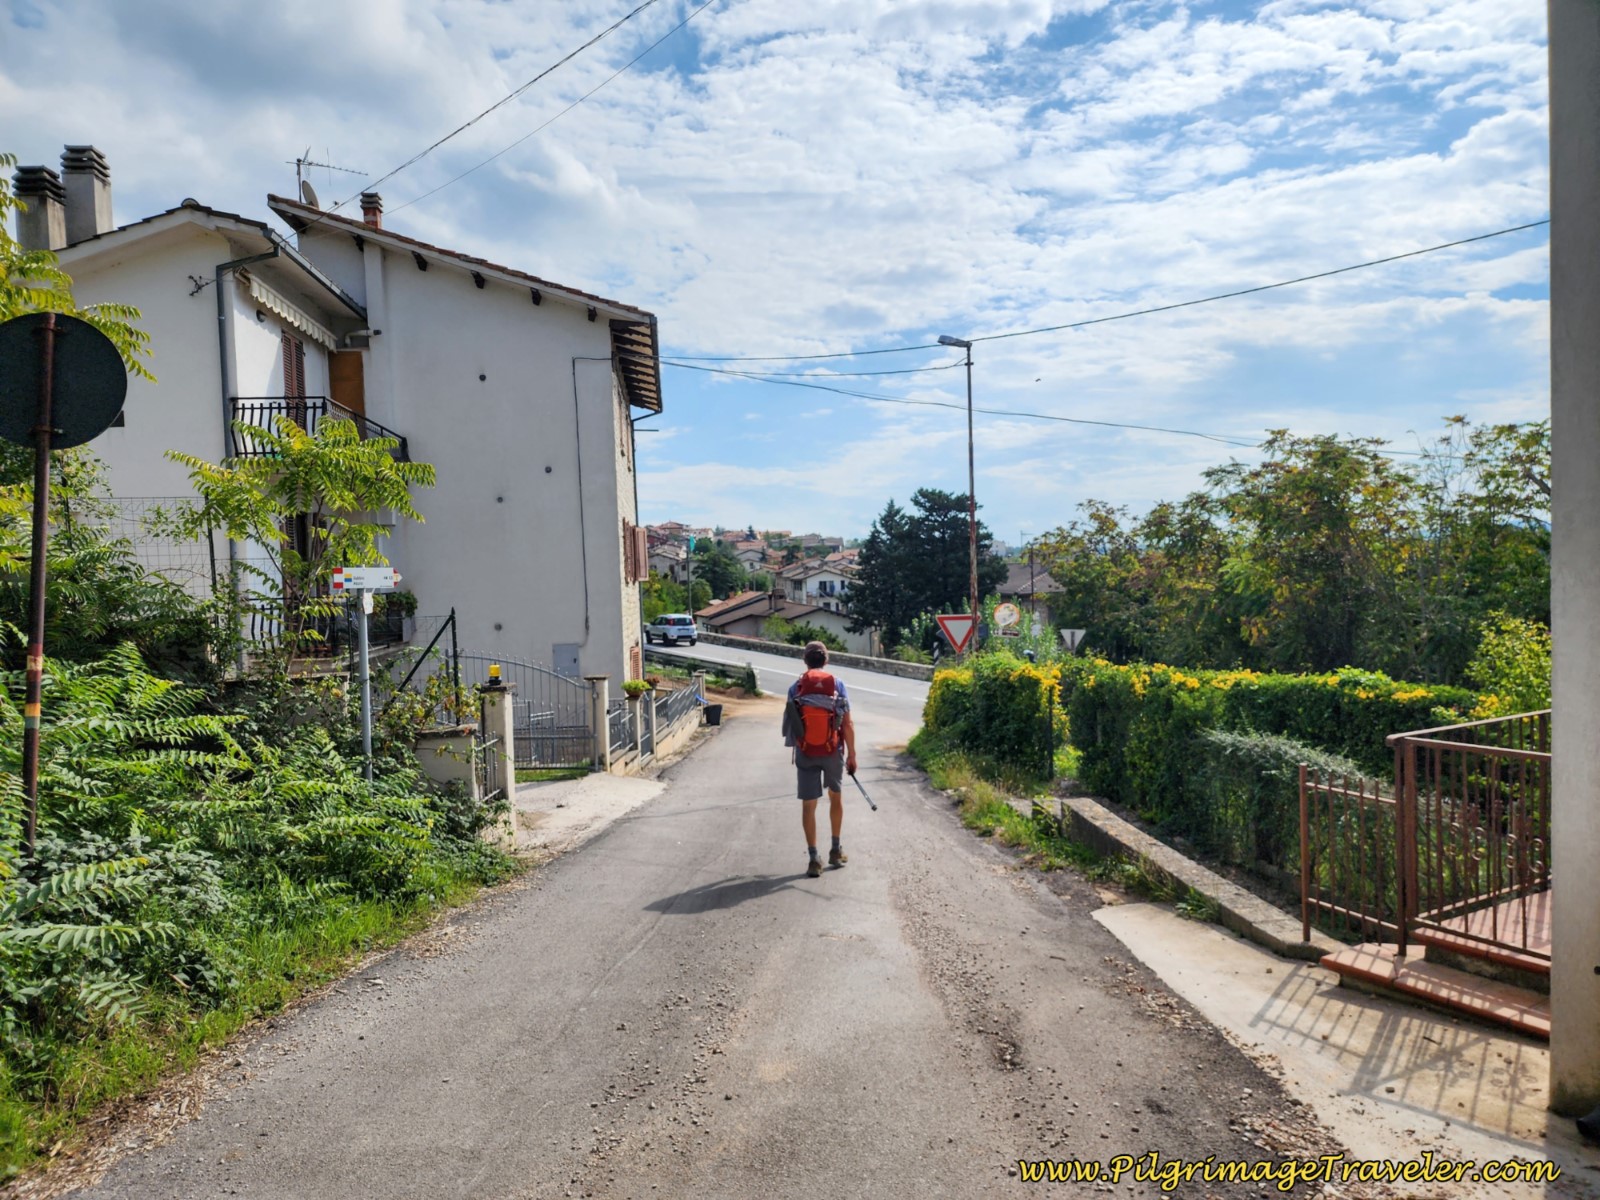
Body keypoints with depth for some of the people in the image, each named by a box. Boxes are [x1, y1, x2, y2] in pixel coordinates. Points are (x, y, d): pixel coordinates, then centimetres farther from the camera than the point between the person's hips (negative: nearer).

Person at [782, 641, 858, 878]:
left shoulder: (796, 687, -2)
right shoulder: (837, 684, -4)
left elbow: (791, 722, 2)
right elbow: (847, 724, -5)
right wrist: (852, 754, 3)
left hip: (805, 753, 0)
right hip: (833, 751, 0)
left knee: (808, 805, 7)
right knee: (836, 797, 21)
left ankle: (814, 858, 8)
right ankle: (836, 851, 27)